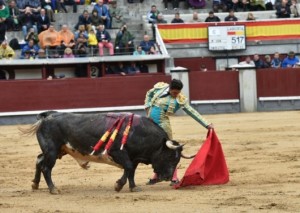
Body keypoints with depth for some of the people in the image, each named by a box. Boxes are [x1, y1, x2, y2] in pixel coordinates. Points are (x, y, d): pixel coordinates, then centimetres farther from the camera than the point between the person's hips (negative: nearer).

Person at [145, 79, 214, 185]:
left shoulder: (180, 100, -7)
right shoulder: (160, 88, -1)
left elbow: (193, 112, -5)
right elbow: (149, 94, 19)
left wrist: (207, 124, -6)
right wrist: (147, 107, 5)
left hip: (163, 123, -3)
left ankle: (174, 178, -1)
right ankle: (156, 176, 24)